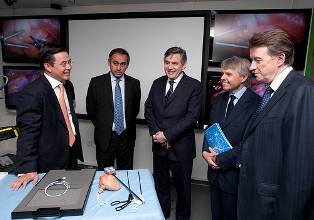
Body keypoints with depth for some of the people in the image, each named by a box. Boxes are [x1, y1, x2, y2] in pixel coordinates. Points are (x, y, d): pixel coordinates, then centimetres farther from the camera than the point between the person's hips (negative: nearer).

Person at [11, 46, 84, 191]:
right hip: (50, 163, -7)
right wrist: (27, 169, -26)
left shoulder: (68, 86, 4)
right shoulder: (33, 93, -20)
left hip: (72, 154, 7)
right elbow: (27, 133, -23)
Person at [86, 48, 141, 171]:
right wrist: (102, 126, 9)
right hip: (105, 137, -1)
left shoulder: (134, 83, 0)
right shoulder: (96, 82, -5)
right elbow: (90, 110, 4)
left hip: (127, 137, 2)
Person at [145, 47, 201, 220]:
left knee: (183, 186, 15)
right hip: (159, 145, 5)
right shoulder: (157, 83, 5)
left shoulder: (194, 86, -10)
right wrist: (156, 132, -10)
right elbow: (148, 109, 5)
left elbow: (192, 116, -17)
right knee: (160, 184, 21)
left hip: (181, 147, -4)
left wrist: (167, 135, -19)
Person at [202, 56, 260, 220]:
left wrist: (221, 159, -16)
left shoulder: (255, 103, -18)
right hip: (215, 171, 6)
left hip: (234, 174, -6)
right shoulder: (220, 99, 7)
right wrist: (205, 152, -5)